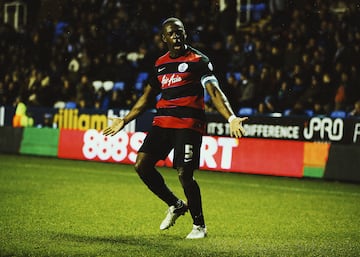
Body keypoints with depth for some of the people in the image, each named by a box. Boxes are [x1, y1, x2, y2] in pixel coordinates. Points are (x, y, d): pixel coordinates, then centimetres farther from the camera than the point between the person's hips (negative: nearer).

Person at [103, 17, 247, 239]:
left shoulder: (198, 60, -3)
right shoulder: (160, 63, 16)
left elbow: (214, 91, -12)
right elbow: (147, 98, 26)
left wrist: (231, 118, -27)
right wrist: (124, 121, 29)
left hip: (189, 123, -6)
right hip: (162, 121, 6)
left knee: (184, 174, -12)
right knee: (142, 165, -3)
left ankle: (199, 225, 7)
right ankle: (175, 205, 17)